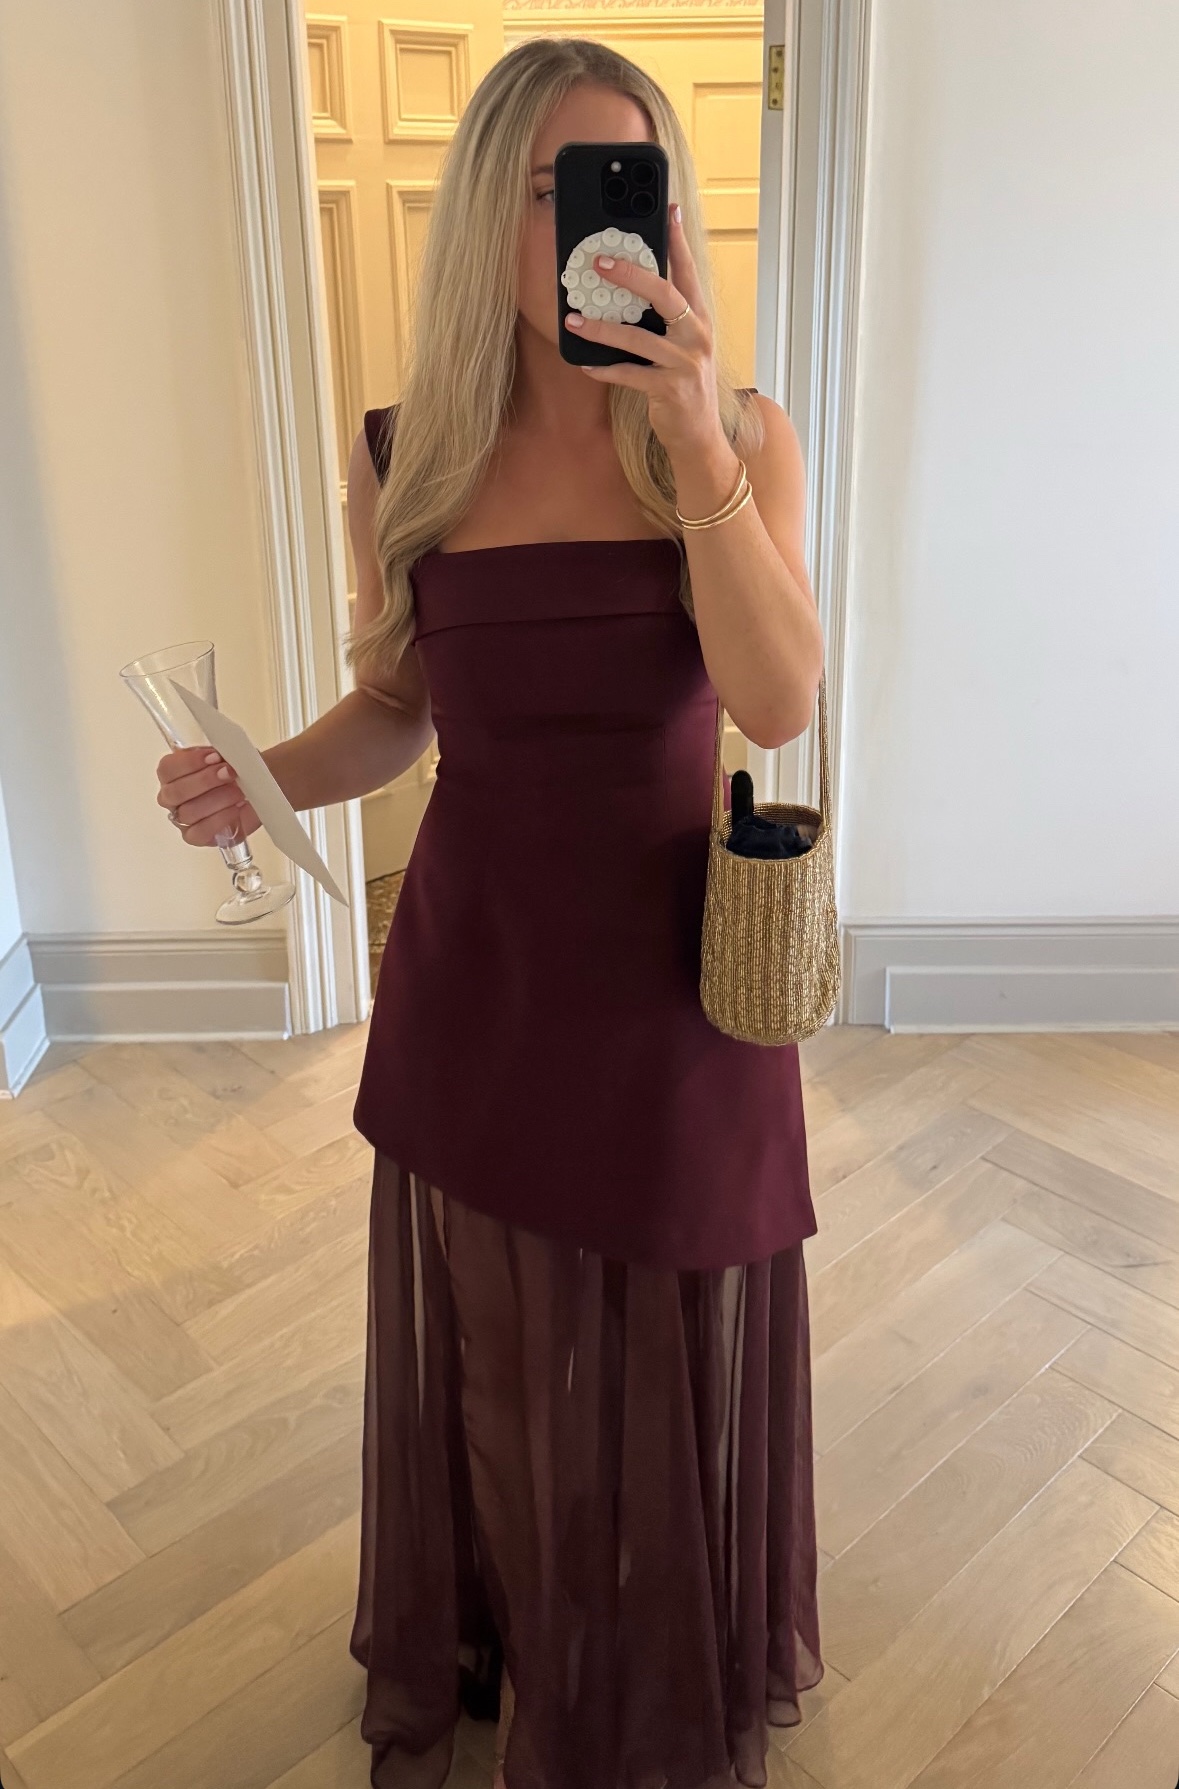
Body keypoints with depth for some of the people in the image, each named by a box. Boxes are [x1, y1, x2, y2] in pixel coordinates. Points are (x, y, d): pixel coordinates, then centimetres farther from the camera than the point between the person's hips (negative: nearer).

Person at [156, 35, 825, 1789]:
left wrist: (697, 444, -26)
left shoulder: (744, 438, -6)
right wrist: (266, 776, -13)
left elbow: (779, 702, -19)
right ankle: (486, 1639, 50)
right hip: (481, 969, 1)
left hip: (678, 963, 0)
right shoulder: (406, 456, -3)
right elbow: (397, 706, 6)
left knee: (679, 1342, 17)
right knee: (495, 1343, 18)